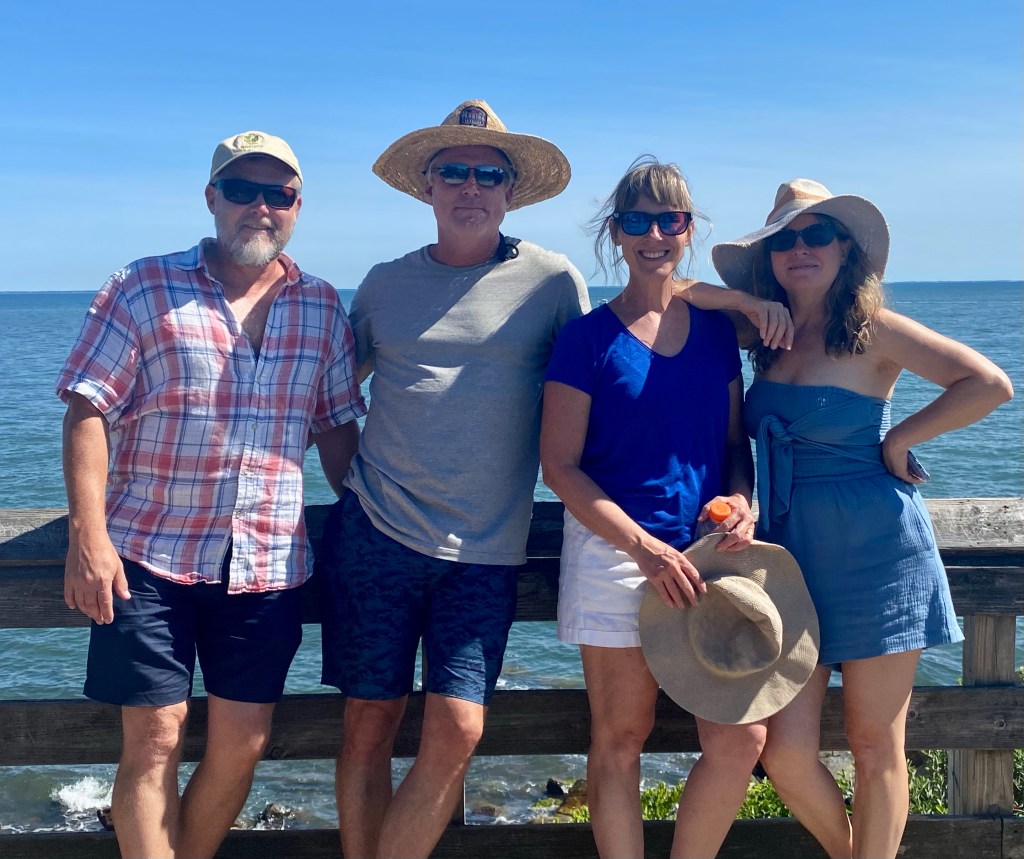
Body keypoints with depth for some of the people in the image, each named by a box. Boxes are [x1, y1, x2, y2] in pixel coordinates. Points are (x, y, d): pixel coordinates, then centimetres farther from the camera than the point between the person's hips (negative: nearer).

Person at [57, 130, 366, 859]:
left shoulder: (323, 309, 9)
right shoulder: (144, 290, -1)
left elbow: (338, 427, 13)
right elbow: (88, 412, -5)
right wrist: (88, 536, -13)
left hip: (268, 561, 3)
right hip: (150, 554, -3)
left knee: (242, 745, 7)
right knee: (154, 741, 1)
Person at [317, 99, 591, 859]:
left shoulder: (552, 280, 2)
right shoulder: (386, 283, 8)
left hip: (487, 550, -1)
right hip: (375, 531, 2)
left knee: (455, 732, -7)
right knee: (370, 724, 5)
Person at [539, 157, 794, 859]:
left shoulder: (716, 327, 11)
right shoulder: (589, 337, -2)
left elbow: (736, 440, 17)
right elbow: (561, 465, -5)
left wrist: (741, 501, -6)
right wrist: (645, 547, -15)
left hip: (707, 548, 4)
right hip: (615, 547, -4)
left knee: (742, 739, -1)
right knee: (621, 738, 4)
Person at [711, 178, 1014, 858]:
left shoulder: (871, 329, -7)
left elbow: (990, 384, -13)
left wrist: (897, 441, -7)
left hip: (873, 552, -5)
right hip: (790, 553, 5)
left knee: (876, 748, 5)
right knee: (785, 753, 2)